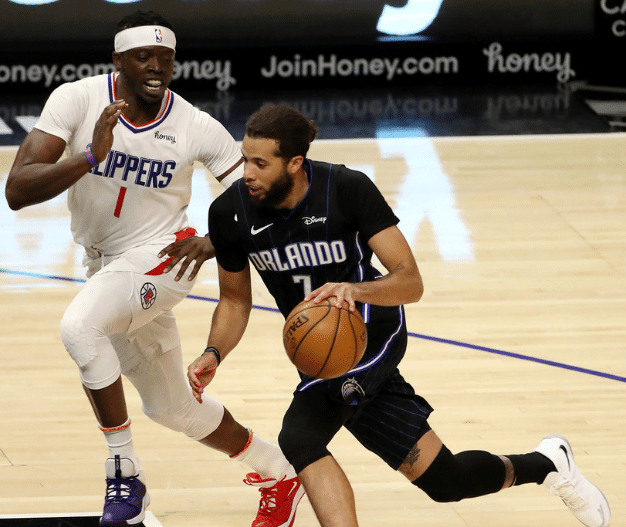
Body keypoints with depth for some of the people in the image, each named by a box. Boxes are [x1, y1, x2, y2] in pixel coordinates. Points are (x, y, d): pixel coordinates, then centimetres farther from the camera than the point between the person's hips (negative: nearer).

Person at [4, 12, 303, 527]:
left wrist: (211, 241, -27)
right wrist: (91, 157, -38)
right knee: (171, 406, 17)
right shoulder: (77, 100, -15)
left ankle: (124, 471, -23)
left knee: (79, 325, -34)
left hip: (158, 257, -4)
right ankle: (278, 474, 40)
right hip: (104, 267, 4)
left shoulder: (196, 127, -16)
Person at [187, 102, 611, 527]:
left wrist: (357, 289, -43)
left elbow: (411, 282, -23)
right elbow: (235, 300, 4)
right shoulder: (231, 213, -12)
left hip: (372, 337, -5)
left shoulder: (348, 189, -22)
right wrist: (214, 356, -15)